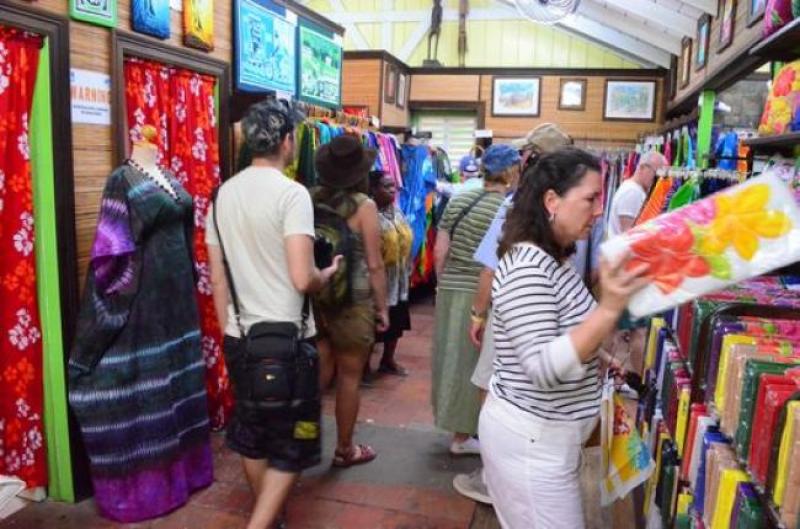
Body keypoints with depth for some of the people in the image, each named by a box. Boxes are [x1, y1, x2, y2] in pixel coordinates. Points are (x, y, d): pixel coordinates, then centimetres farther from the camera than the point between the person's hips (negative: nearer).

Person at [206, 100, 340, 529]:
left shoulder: (224, 193, 5)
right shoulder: (292, 193, -15)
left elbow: (217, 278, 9)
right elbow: (302, 279, -23)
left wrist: (228, 332, 18)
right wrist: (328, 274, -1)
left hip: (239, 337, 7)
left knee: (252, 433, 20)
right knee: (291, 443, 9)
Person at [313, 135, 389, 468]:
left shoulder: (312, 198, -1)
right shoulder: (364, 206, -13)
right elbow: (374, 265, -11)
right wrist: (383, 306, -1)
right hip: (352, 302, -4)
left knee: (320, 373, 17)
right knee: (349, 377, 10)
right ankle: (344, 449, 24)